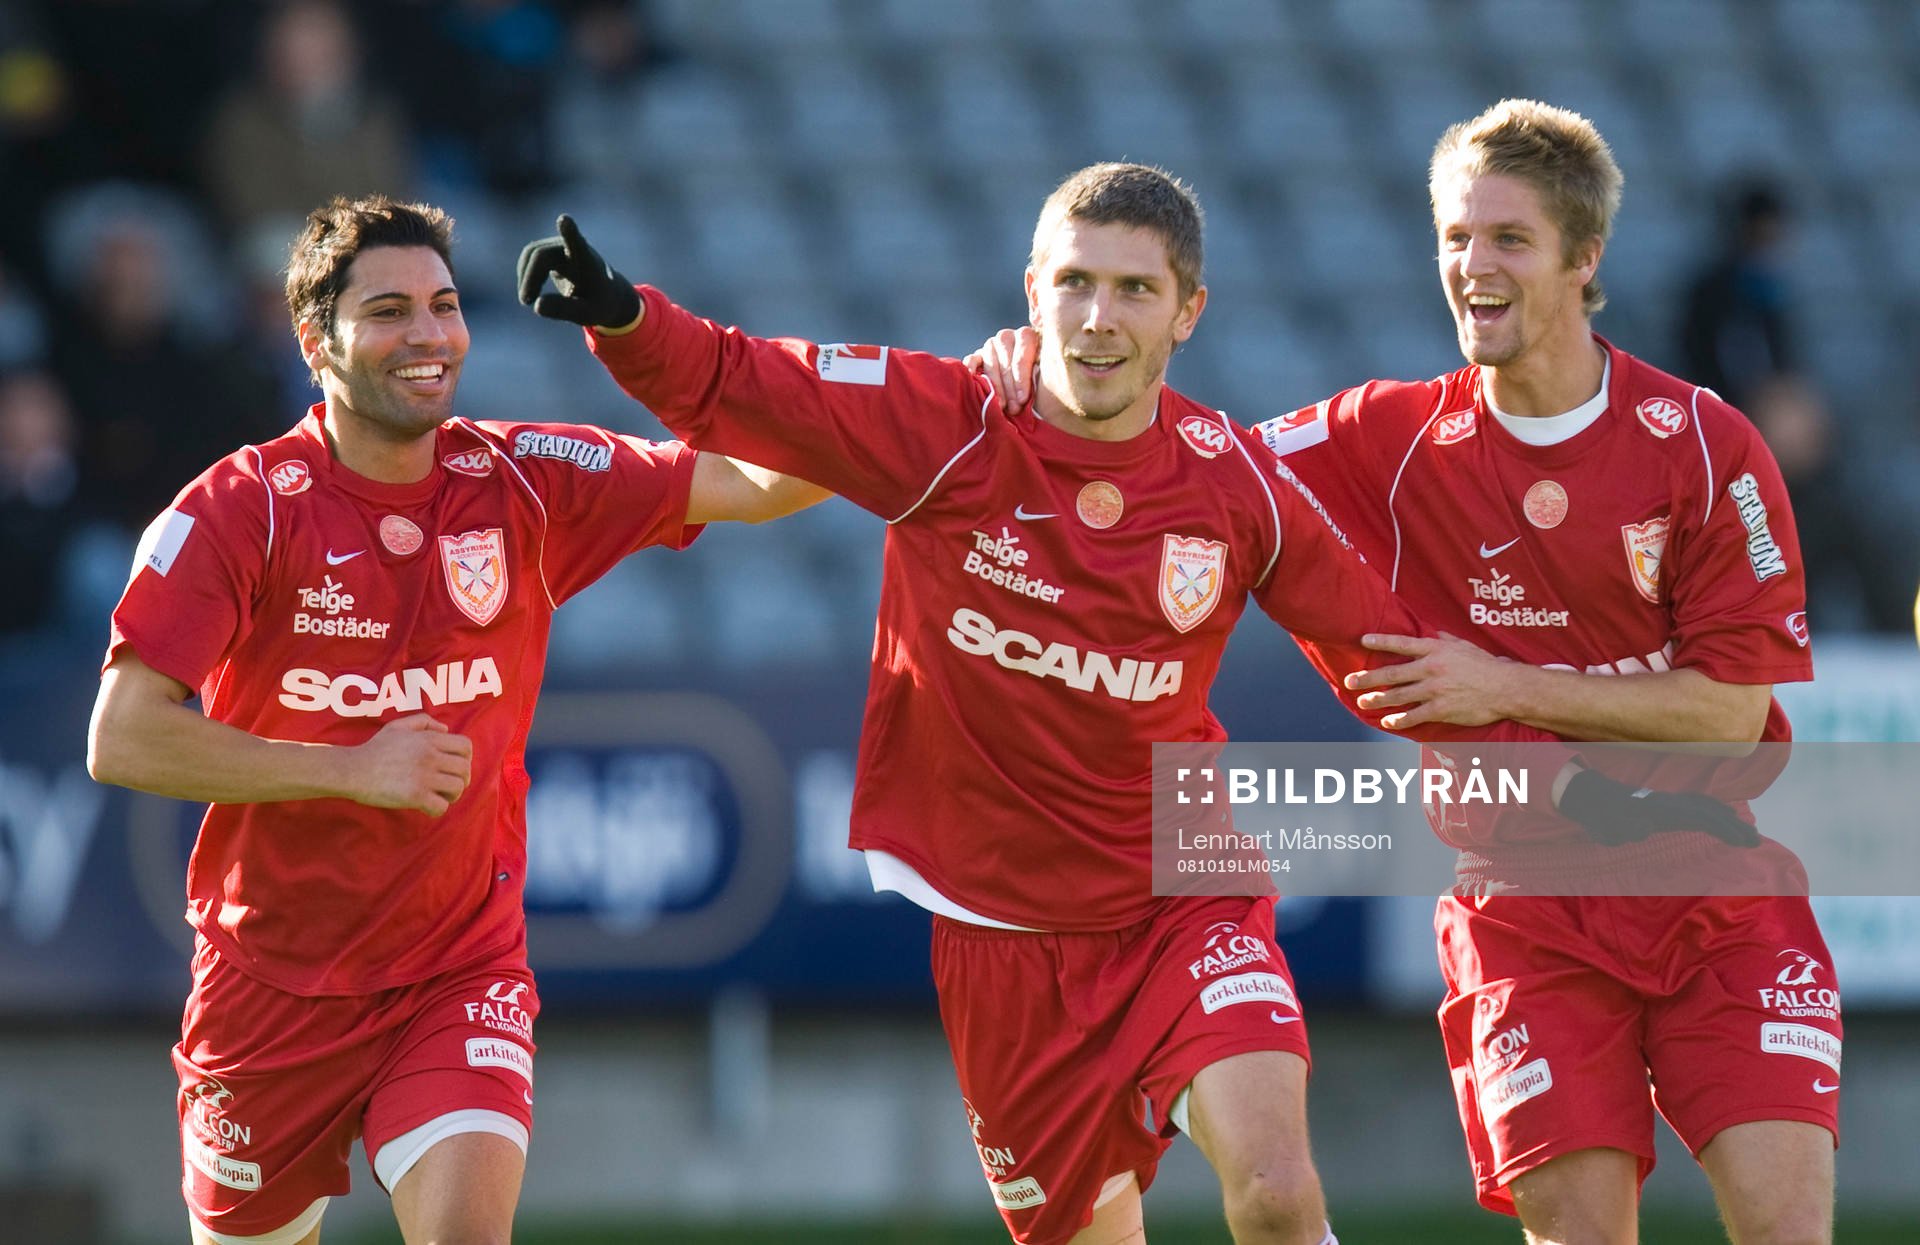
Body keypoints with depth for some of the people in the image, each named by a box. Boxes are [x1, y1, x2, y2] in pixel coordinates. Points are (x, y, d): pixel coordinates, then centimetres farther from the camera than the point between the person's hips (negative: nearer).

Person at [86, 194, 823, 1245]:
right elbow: (122, 740, -16)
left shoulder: (521, 482, -3)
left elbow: (758, 485, -3)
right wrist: (352, 768, -20)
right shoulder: (239, 511, -12)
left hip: (462, 966, 1)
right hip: (273, 986, -1)